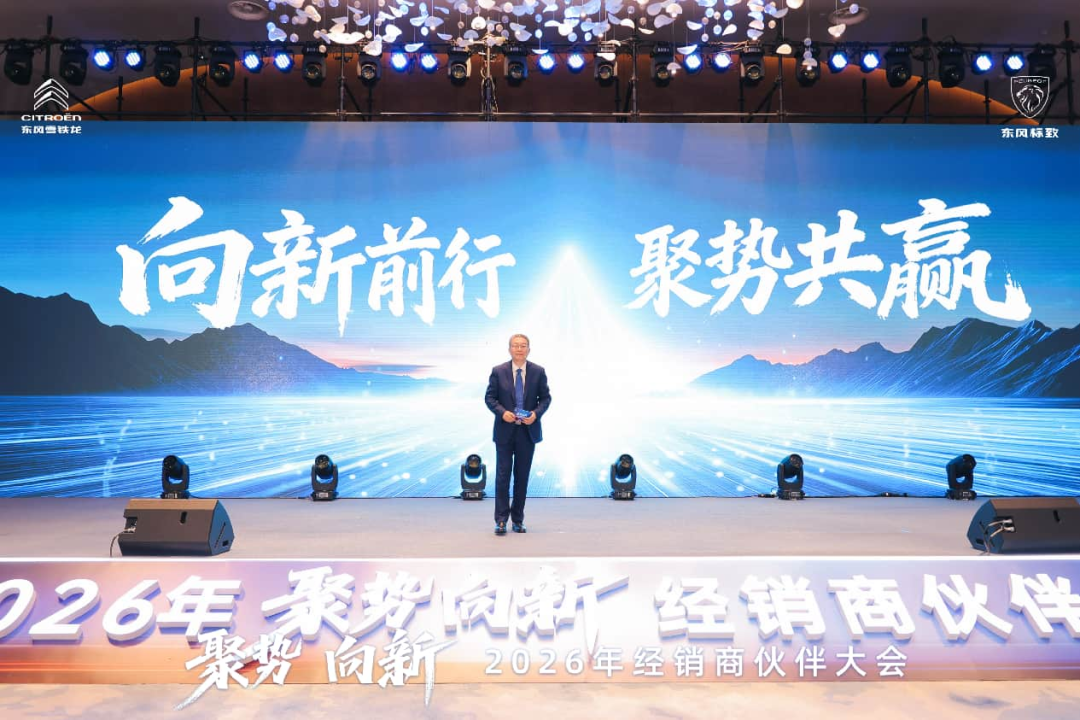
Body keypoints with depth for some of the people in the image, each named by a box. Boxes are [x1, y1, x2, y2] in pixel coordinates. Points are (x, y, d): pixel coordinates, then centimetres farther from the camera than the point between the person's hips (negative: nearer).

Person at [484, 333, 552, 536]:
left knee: (522, 476, 8)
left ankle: (518, 519, 17)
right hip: (505, 430, -1)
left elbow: (546, 397, 4)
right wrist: (502, 412, -17)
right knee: (503, 475, -2)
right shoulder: (498, 371, -1)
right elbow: (490, 398, 0)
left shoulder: (538, 372, 2)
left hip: (528, 430, 1)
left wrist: (536, 413, -13)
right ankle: (501, 520, 3)